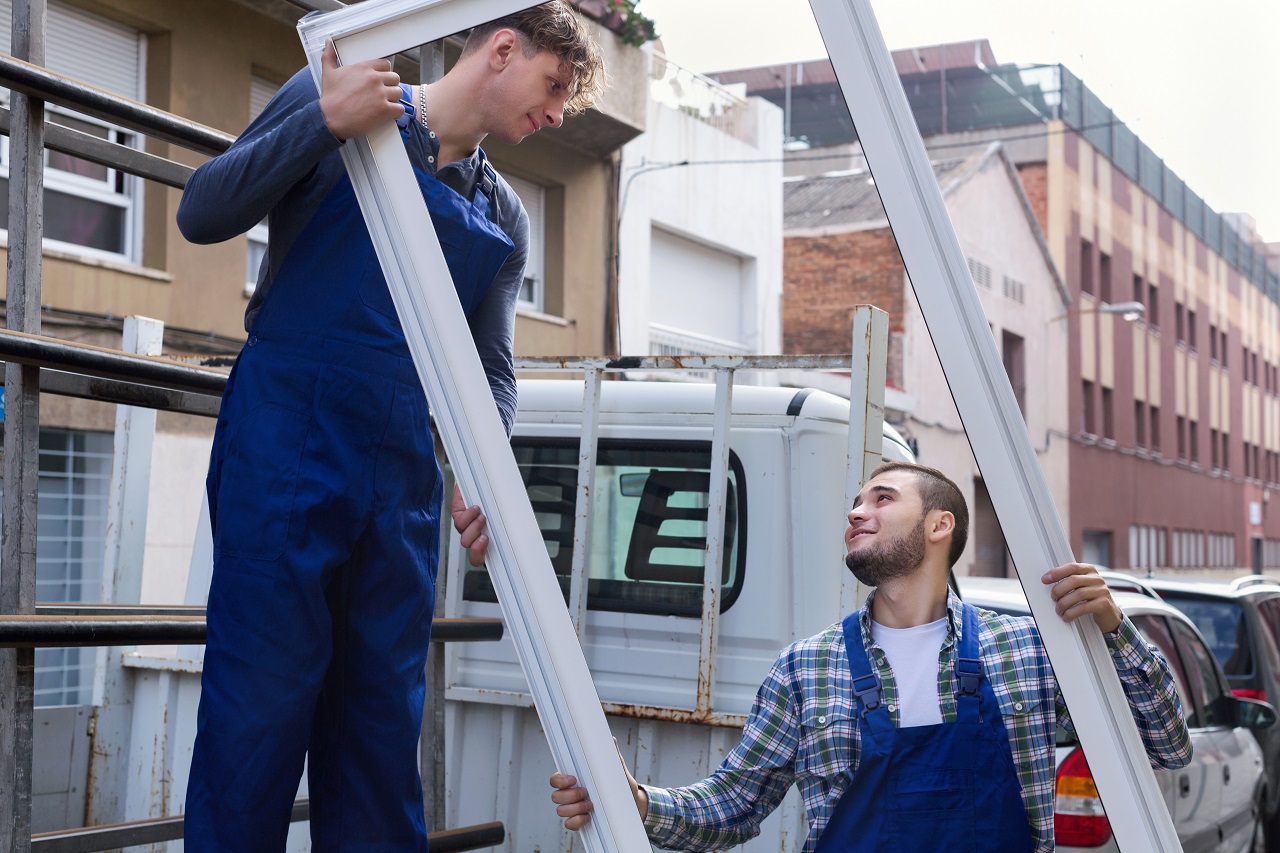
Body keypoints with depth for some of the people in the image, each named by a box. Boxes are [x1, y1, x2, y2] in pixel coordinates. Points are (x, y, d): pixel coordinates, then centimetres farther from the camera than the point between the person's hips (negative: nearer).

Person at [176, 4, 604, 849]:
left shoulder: (505, 219, 19)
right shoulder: (336, 93, 5)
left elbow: (491, 367, 13)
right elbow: (203, 215, -2)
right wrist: (326, 122, -14)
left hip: (403, 472, 5)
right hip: (285, 443, -5)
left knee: (383, 714, 7)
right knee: (260, 700, -7)